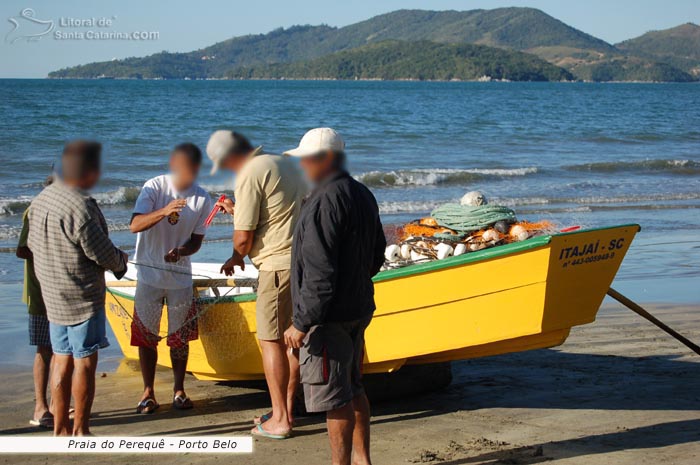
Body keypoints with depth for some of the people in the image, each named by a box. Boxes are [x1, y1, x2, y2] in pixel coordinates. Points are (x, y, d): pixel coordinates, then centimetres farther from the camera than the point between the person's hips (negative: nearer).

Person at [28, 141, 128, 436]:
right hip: (82, 298, -8)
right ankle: (80, 431, 7)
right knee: (85, 362, 1)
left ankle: (60, 430, 19)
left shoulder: (41, 199, 4)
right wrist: (120, 261, 4)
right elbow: (102, 253, -17)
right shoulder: (80, 208, -23)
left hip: (52, 296, 8)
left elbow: (32, 244, 12)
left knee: (62, 361, 14)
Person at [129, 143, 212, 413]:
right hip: (149, 274, -2)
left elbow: (197, 240, 0)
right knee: (146, 336, 4)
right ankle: (148, 392, 15)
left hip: (180, 276, 2)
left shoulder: (202, 199, -6)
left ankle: (179, 390, 22)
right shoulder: (154, 187, -13)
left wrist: (180, 252, -22)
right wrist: (163, 212, -40)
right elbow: (135, 225, -23)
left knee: (180, 337, 9)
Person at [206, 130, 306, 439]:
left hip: (278, 265, -9)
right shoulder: (285, 164, 15)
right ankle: (286, 410, 22)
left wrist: (236, 258, 7)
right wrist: (237, 210, 26)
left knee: (270, 339, -2)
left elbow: (243, 237, -13)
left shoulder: (249, 176, -12)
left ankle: (280, 420, 0)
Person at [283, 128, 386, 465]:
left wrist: (302, 323, -20)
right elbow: (377, 254, 20)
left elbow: (319, 272, -24)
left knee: (335, 398, -2)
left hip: (330, 317, -10)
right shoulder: (363, 195, 11)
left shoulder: (325, 200, -20)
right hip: (359, 310, 10)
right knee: (353, 389, 19)